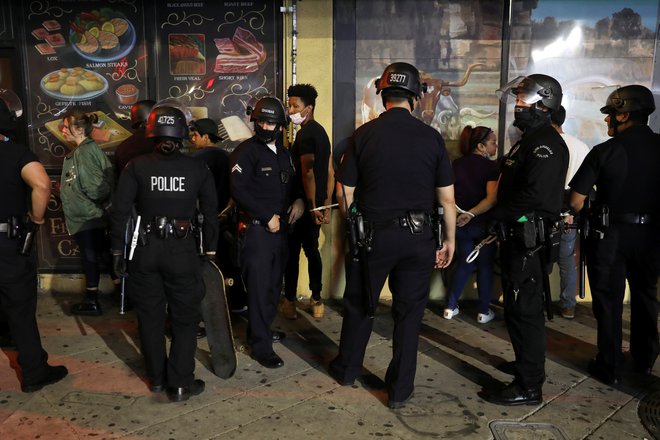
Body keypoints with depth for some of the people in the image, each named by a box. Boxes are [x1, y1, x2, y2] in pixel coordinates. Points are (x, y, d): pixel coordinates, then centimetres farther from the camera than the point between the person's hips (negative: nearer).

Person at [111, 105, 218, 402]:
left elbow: (121, 211, -4)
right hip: (182, 248, -1)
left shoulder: (136, 167, -3)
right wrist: (210, 249, 12)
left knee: (150, 315, 15)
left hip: (145, 248, 1)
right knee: (185, 317, 10)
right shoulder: (197, 169, -1)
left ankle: (157, 378, 27)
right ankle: (180, 383, 11)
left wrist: (118, 249, 4)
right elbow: (210, 213, 2)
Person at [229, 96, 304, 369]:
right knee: (259, 287, -4)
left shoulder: (284, 153, 15)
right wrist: (267, 217, -16)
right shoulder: (246, 151, -8)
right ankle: (260, 346, 6)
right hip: (257, 229, -7)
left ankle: (261, 330, 32)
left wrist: (299, 200, 1)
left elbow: (293, 182, 24)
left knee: (274, 284, 15)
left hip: (280, 228, 7)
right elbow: (239, 190, -16)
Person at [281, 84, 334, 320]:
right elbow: (330, 172, 17)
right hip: (317, 204, 9)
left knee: (293, 251, 1)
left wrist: (312, 207, -21)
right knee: (312, 249, 14)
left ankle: (290, 301, 9)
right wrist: (326, 205, 19)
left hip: (303, 204, -9)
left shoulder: (305, 134, -14)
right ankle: (316, 300, 20)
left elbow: (307, 172, -23)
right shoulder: (322, 132, 14)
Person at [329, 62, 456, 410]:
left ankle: (347, 369, 38)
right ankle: (400, 390, 20)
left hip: (372, 234, 0)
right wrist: (450, 239, 10)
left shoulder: (363, 134, -4)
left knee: (359, 304, 18)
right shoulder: (431, 137, -3)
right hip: (418, 237, 0)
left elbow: (344, 192, -2)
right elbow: (447, 197, -1)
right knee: (409, 312, 11)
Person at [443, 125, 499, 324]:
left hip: (460, 224, 5)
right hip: (483, 224, -5)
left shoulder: (456, 164, 2)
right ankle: (484, 312, 16)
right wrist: (471, 214, -22)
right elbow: (492, 199, -24)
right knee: (485, 266, 11)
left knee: (465, 263, 19)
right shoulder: (491, 167, -12)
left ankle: (450, 307, 17)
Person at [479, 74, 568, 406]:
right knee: (519, 308, 21)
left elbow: (536, 194, -27)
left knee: (524, 311, -5)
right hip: (519, 238, 10)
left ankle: (529, 386, 4)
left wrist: (498, 213, -15)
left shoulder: (546, 143, -15)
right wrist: (501, 217, 9)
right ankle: (527, 364, 37)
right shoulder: (530, 140, 18)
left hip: (529, 241, -10)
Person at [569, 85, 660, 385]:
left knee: (609, 300, 8)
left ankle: (609, 367, 15)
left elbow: (576, 200, -13)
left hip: (611, 234, -4)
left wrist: (584, 211, 7)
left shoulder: (605, 151, -13)